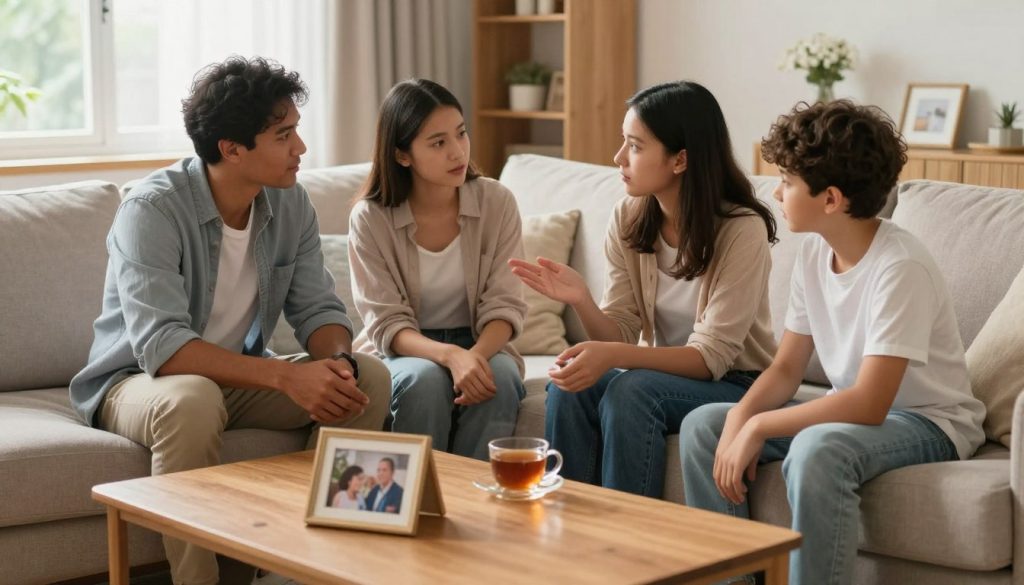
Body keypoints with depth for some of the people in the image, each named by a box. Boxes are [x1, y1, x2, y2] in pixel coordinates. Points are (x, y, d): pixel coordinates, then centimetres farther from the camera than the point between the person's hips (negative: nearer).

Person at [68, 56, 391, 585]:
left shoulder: (290, 204, -4)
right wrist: (286, 376, -42)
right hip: (137, 382, -6)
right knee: (192, 399, -40)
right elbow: (160, 345, -34)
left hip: (239, 378, 6)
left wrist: (337, 362, -27)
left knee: (370, 378, -14)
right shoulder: (152, 209, -24)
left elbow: (318, 309, -2)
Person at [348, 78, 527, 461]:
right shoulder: (370, 218, -10)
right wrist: (450, 356, -33)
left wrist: (476, 354, -30)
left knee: (499, 377, -31)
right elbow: (387, 325, -14)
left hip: (480, 346, 1)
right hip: (403, 351, -1)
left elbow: (504, 306, -8)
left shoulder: (497, 202, -6)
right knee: (425, 379, -34)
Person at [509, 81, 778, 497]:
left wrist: (615, 357, -36)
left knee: (629, 391, -31)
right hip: (661, 373, 5)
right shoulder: (628, 219, -3)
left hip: (735, 382, -5)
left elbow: (711, 356, -21)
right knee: (570, 387, -23)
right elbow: (620, 336, -3)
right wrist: (580, 299, -25)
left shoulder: (742, 229, -19)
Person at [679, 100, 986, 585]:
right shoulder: (813, 253, -1)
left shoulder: (899, 268, -25)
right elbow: (786, 368, 4)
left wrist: (758, 427, -26)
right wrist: (741, 417, -16)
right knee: (702, 426, -4)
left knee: (817, 449, -38)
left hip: (929, 422, -8)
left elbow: (869, 404, -30)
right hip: (856, 409, 8)